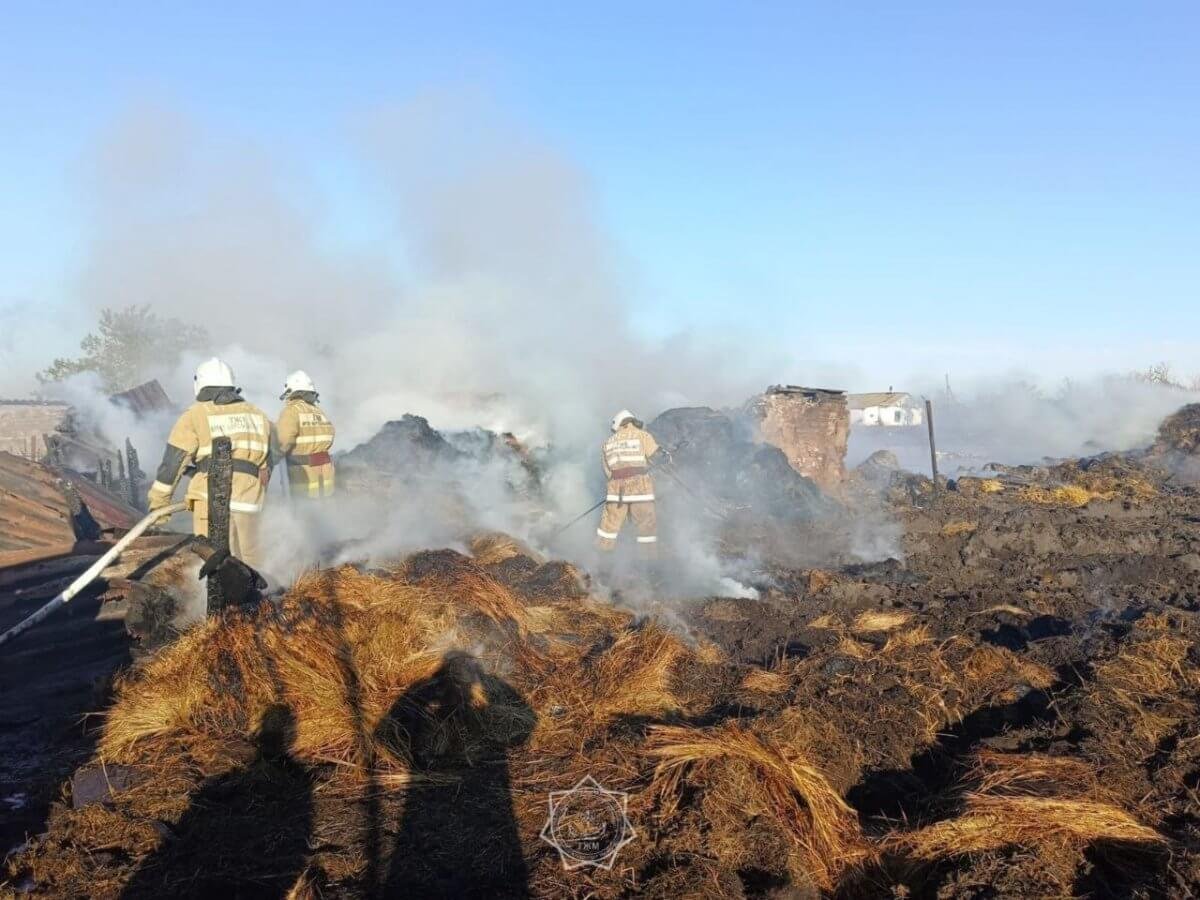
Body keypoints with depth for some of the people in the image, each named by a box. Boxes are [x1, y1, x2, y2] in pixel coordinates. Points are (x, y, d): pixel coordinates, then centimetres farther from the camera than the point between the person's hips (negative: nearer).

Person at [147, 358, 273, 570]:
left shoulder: (196, 415, 2)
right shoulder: (256, 414, 15)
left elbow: (173, 461, 1)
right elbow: (266, 462, 18)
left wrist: (158, 501, 8)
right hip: (248, 499, 4)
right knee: (251, 559, 14)